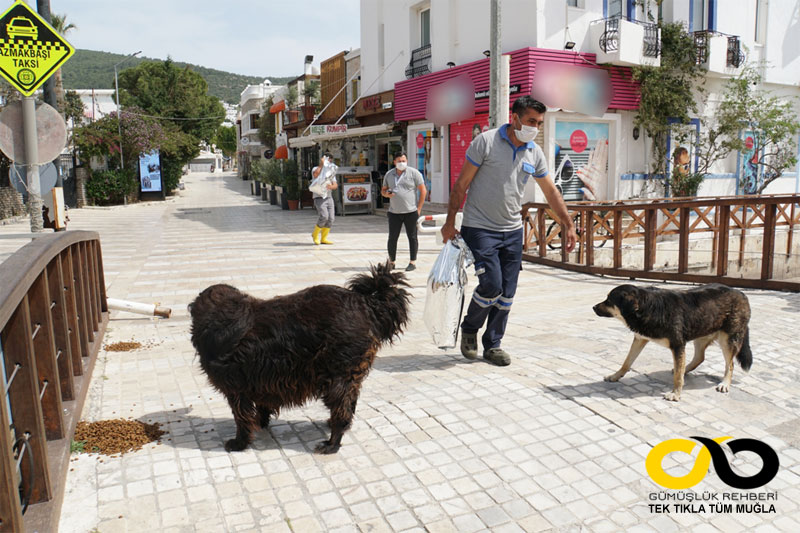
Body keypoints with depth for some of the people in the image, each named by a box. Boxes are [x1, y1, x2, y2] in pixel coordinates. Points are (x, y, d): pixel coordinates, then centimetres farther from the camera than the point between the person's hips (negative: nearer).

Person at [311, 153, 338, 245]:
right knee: (324, 216, -22)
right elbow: (316, 174, -25)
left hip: (329, 197, 6)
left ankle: (323, 238, 7)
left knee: (331, 218, -5)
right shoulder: (316, 169, 2)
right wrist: (322, 164, -12)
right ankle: (315, 234, 0)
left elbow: (335, 185, 7)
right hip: (319, 197, -5)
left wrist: (331, 186, -16)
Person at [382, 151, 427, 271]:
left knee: (412, 237, 4)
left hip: (411, 212, -3)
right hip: (394, 212, 3)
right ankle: (391, 262, 16)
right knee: (392, 238, 3)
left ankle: (413, 263, 11)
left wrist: (418, 208, -6)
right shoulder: (389, 174, 11)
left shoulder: (414, 173, -1)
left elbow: (423, 191, -1)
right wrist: (387, 194, -7)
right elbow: (383, 190, 19)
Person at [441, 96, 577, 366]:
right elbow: (461, 184, -6)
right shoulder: (486, 142, -9)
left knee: (507, 293, 6)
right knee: (491, 285, -13)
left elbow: (551, 192, 17)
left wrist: (568, 224, 14)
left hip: (512, 231, 6)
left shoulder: (535, 153, 7)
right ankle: (469, 329, 15)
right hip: (479, 229, -5)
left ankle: (493, 344, 21)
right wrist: (450, 222, -8)